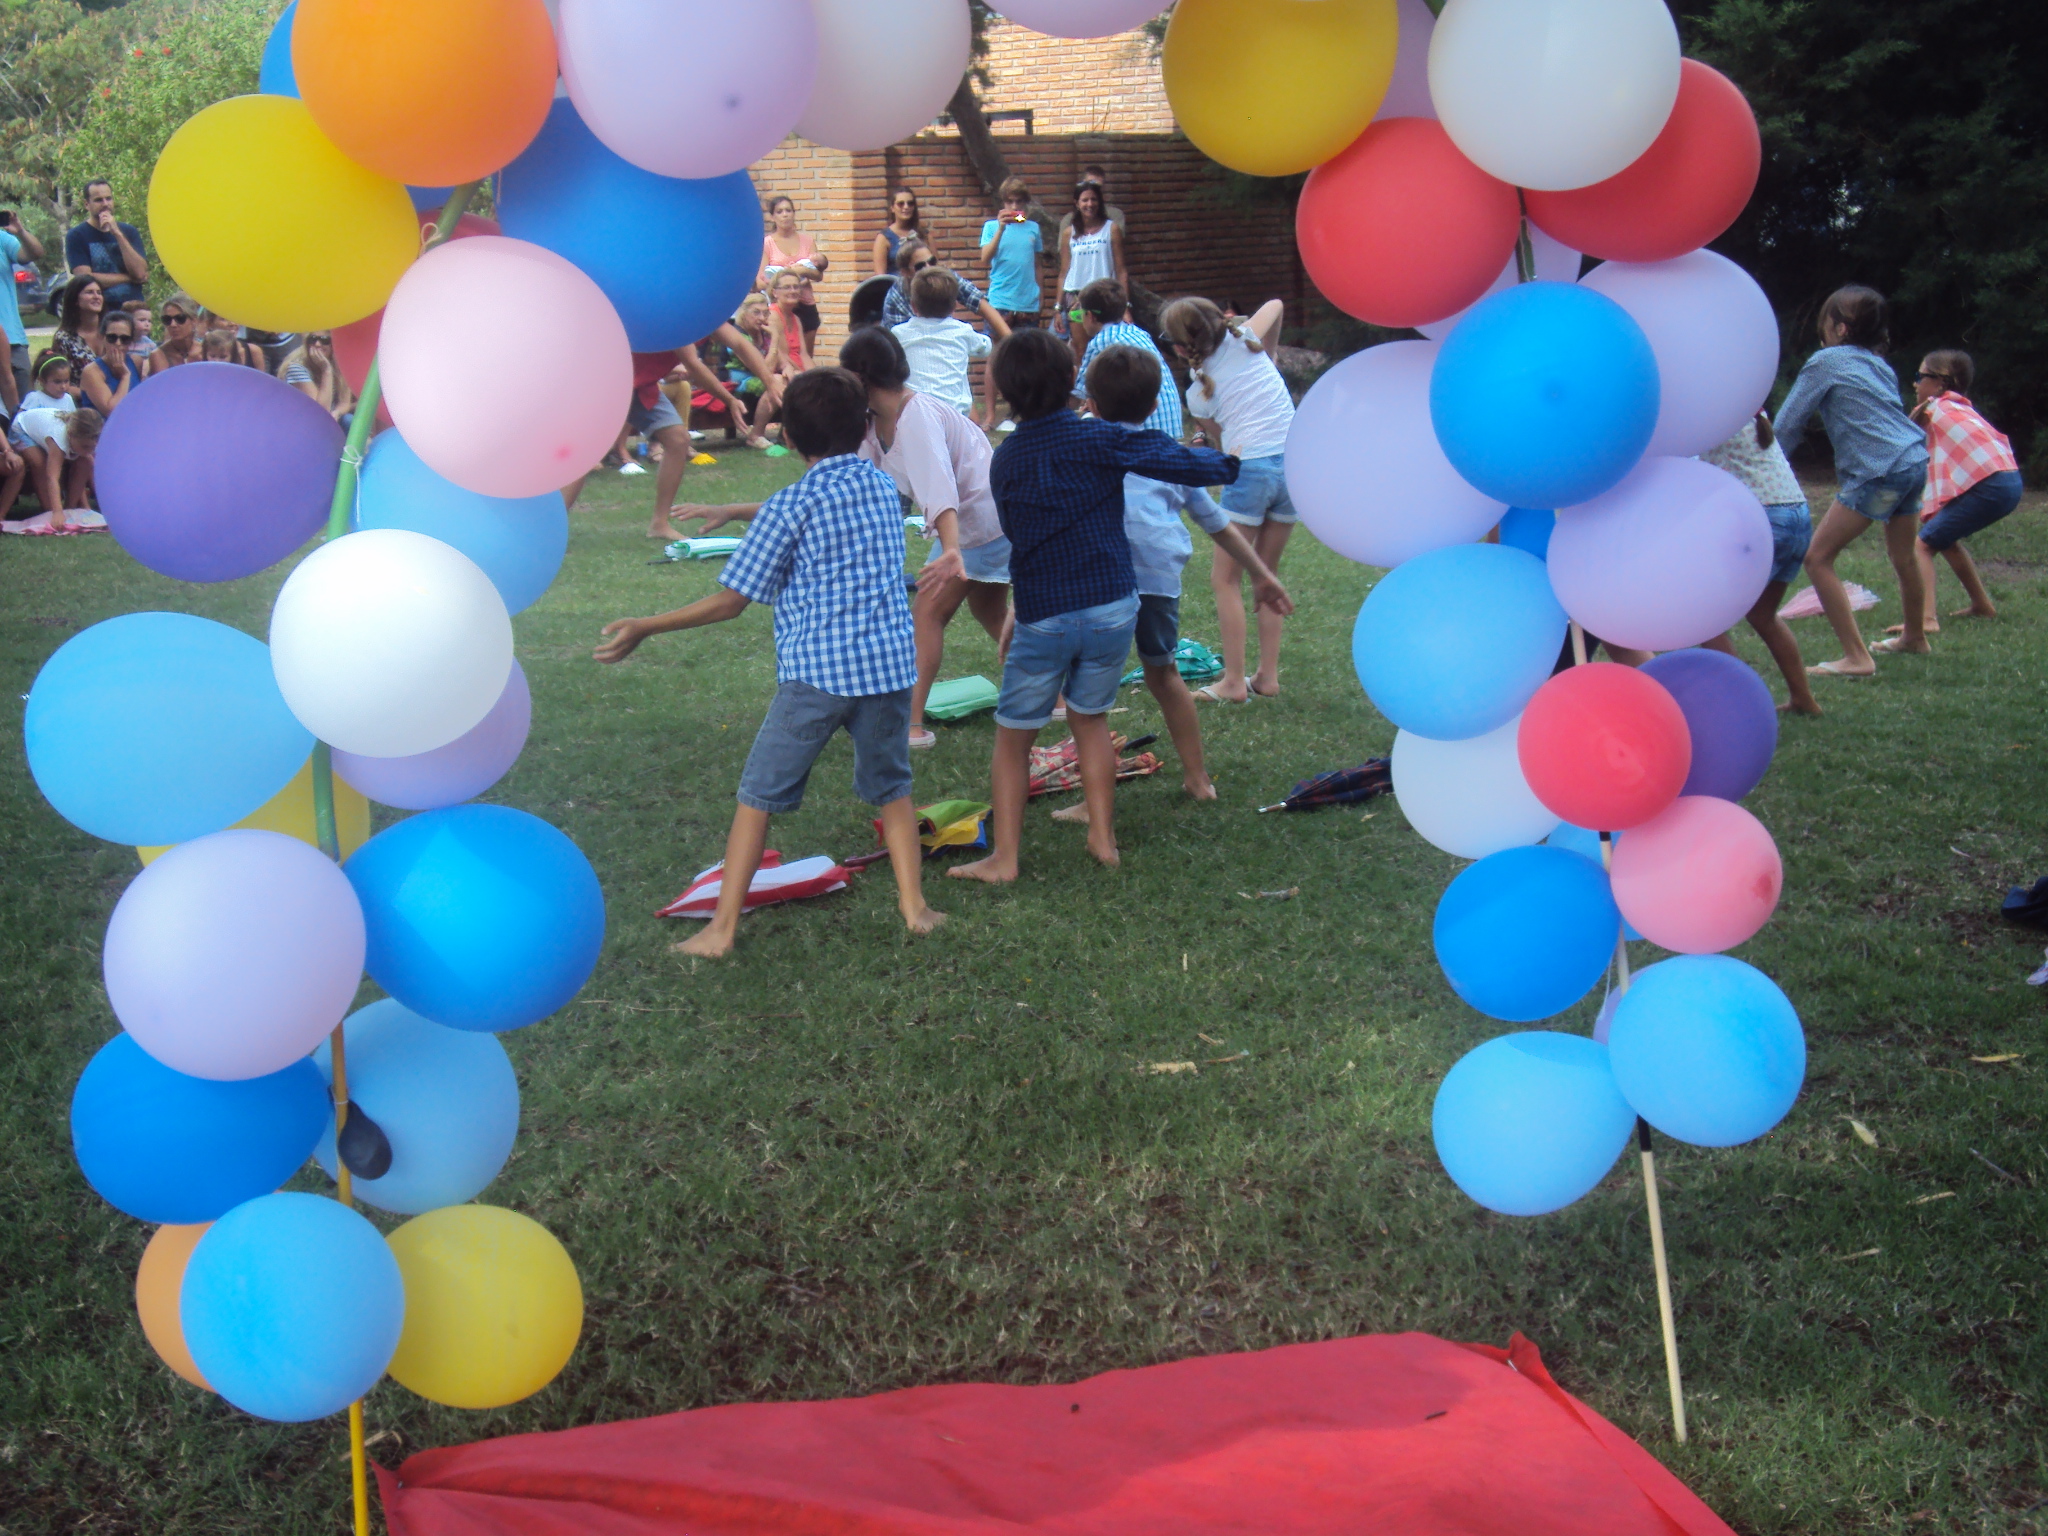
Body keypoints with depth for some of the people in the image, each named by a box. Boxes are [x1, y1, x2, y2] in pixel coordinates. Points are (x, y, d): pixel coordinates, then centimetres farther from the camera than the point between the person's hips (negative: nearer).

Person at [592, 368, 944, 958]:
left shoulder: (790, 507, -5)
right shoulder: (884, 487, 10)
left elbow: (731, 602, -6)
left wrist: (646, 628, 1)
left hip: (816, 670, -4)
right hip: (889, 664, 4)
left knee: (759, 796, 6)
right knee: (891, 787, 21)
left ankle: (722, 928, 6)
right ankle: (914, 905, 19)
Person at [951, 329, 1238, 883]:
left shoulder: (1003, 460, 5)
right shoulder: (1098, 439, -6)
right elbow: (1184, 465, -9)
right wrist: (1232, 462, 10)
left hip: (1041, 616, 0)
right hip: (1112, 609, 0)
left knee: (1013, 736, 9)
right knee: (1090, 720, 19)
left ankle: (1004, 856, 7)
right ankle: (1102, 836, 21)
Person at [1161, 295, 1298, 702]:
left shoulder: (1198, 392, 1)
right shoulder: (1245, 340, 8)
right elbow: (1275, 305, 27)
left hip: (1251, 469, -5)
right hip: (1294, 464, 5)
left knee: (1225, 579, 6)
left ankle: (1234, 681, 1)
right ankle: (1268, 675, 18)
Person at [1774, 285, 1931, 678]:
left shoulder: (1825, 362, -2)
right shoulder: (1877, 363, 18)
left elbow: (1787, 427, -1)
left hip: (1880, 471, -9)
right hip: (1915, 461, 9)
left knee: (1818, 558, -7)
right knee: (1903, 556, 28)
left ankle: (1857, 658, -13)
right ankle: (1915, 636, 49)